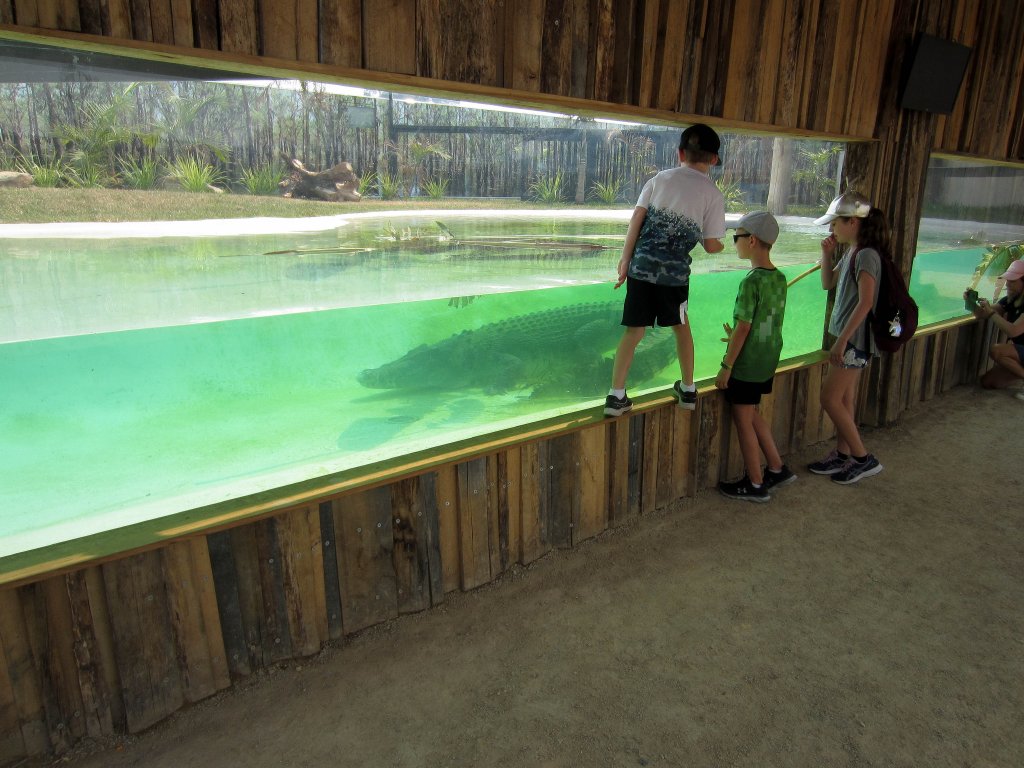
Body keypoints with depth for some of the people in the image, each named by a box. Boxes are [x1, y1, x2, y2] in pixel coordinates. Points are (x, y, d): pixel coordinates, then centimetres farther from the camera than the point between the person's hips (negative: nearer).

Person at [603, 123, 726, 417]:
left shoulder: (661, 178, 7)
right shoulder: (713, 195, 2)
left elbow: (636, 220, 0)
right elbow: (711, 246, 1)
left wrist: (625, 261, 5)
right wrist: (721, 245, 25)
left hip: (642, 266, 1)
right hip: (675, 272, -1)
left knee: (634, 330, 7)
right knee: (681, 326, 21)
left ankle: (616, 395, 5)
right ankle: (688, 389, 32)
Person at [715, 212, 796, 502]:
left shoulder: (751, 282, -20)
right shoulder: (780, 278, 5)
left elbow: (743, 328, -20)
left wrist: (726, 366, -14)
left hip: (746, 365, -8)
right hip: (768, 362, 8)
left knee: (743, 421, 5)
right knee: (753, 414, 22)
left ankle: (755, 484, 16)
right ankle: (777, 469, 29)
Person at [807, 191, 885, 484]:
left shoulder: (867, 255, -18)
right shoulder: (850, 252, 10)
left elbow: (865, 302, -23)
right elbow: (828, 284, 22)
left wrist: (842, 340, -24)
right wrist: (827, 255, 7)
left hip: (855, 338, -9)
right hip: (848, 337, 9)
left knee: (830, 398, -7)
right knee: (844, 399, 14)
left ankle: (863, 458, 4)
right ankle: (842, 455, 24)